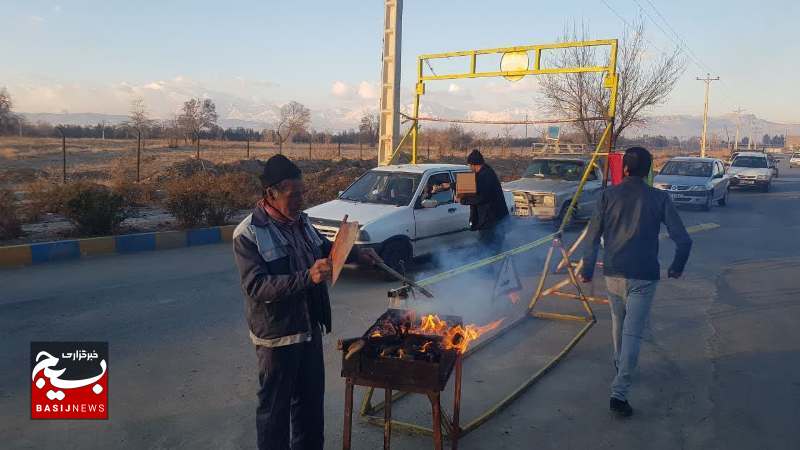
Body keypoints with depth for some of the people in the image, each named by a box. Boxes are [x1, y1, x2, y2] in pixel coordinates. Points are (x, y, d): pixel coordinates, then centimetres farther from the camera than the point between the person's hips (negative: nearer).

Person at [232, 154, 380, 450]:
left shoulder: (300, 220, 4)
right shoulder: (248, 234, -19)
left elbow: (325, 248, 22)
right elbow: (256, 286, -27)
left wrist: (357, 254, 7)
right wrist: (307, 277, -36)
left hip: (311, 326, 8)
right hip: (277, 335, -7)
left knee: (312, 397, 21)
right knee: (275, 405, 9)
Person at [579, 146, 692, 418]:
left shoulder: (609, 195, 0)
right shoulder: (659, 198, -1)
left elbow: (593, 236, -2)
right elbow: (683, 240, -2)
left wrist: (587, 269, 9)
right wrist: (676, 268, 15)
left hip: (613, 273, 2)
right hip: (644, 276, -2)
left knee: (618, 321, 25)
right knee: (633, 333, -2)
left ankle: (620, 363, 46)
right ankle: (619, 393, -7)